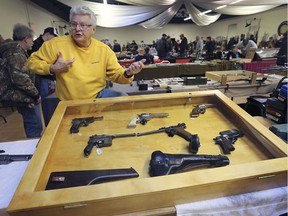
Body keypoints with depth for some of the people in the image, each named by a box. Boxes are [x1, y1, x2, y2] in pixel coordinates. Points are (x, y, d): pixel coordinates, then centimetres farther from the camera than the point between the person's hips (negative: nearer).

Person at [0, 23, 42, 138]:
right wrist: (36, 94, -17)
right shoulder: (16, 51, -17)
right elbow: (20, 78, -26)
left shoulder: (16, 50, 15)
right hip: (23, 96, -11)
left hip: (20, 95, 11)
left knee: (31, 124, 22)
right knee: (35, 127, -5)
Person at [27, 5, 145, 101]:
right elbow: (33, 61, 0)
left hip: (98, 95, 2)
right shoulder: (57, 44, -11)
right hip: (70, 104, -1)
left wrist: (127, 73, -29)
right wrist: (52, 68, -20)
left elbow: (116, 75, -6)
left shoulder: (104, 49, -6)